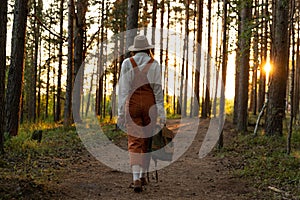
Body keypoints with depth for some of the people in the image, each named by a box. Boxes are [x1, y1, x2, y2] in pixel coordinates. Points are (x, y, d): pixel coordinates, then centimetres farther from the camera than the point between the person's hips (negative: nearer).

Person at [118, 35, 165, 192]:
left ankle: (136, 178, -16)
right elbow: (158, 89, -3)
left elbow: (123, 89, -2)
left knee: (134, 142, -1)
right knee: (147, 140, 15)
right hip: (150, 104, 1)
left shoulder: (127, 63, 1)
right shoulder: (154, 64, 0)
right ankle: (143, 175, 24)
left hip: (132, 103, 0)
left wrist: (121, 113, 0)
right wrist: (161, 113, -1)